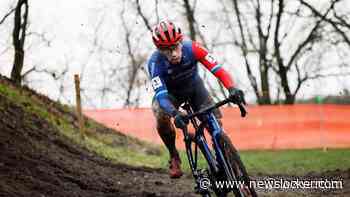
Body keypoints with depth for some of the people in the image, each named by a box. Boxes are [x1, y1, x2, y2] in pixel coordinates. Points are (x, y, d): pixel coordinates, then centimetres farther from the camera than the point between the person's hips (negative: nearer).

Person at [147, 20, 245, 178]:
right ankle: (173, 156, -10)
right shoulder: (155, 62, -34)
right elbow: (161, 94, -43)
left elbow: (217, 69, -34)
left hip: (194, 87, 2)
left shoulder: (191, 48, -31)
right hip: (170, 92, -2)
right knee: (162, 116, -33)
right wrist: (175, 114, -62)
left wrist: (232, 89, -53)